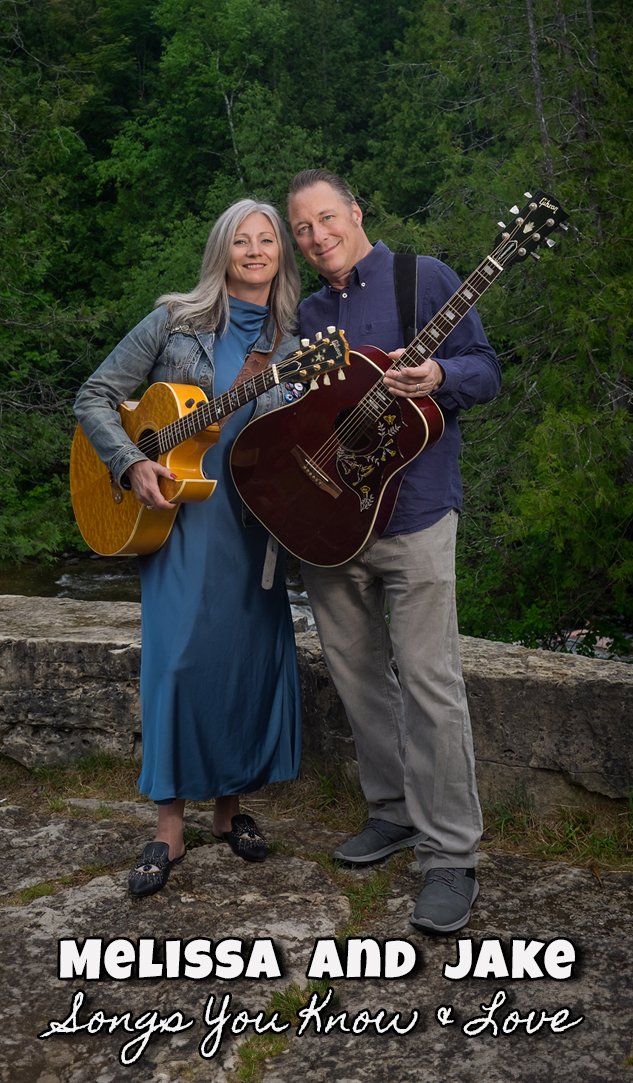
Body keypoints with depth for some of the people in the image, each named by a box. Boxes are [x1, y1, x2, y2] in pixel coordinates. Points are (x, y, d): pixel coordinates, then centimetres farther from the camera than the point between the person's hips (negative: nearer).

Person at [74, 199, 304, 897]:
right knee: (179, 658, -8)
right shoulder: (176, 322, 3)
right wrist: (131, 464, -12)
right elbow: (94, 397, 3)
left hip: (255, 525, 3)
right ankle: (170, 827, 4)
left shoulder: (292, 347, 11)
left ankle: (231, 807, 23)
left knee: (249, 659, 4)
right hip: (177, 518, -3)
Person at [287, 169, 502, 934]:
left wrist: (439, 376, -24)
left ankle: (451, 856, 0)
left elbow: (485, 370, -2)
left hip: (412, 512, -6)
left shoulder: (425, 278, 0)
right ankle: (394, 812, 28)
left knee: (429, 682, -7)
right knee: (357, 673, 12)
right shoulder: (307, 313, 17)